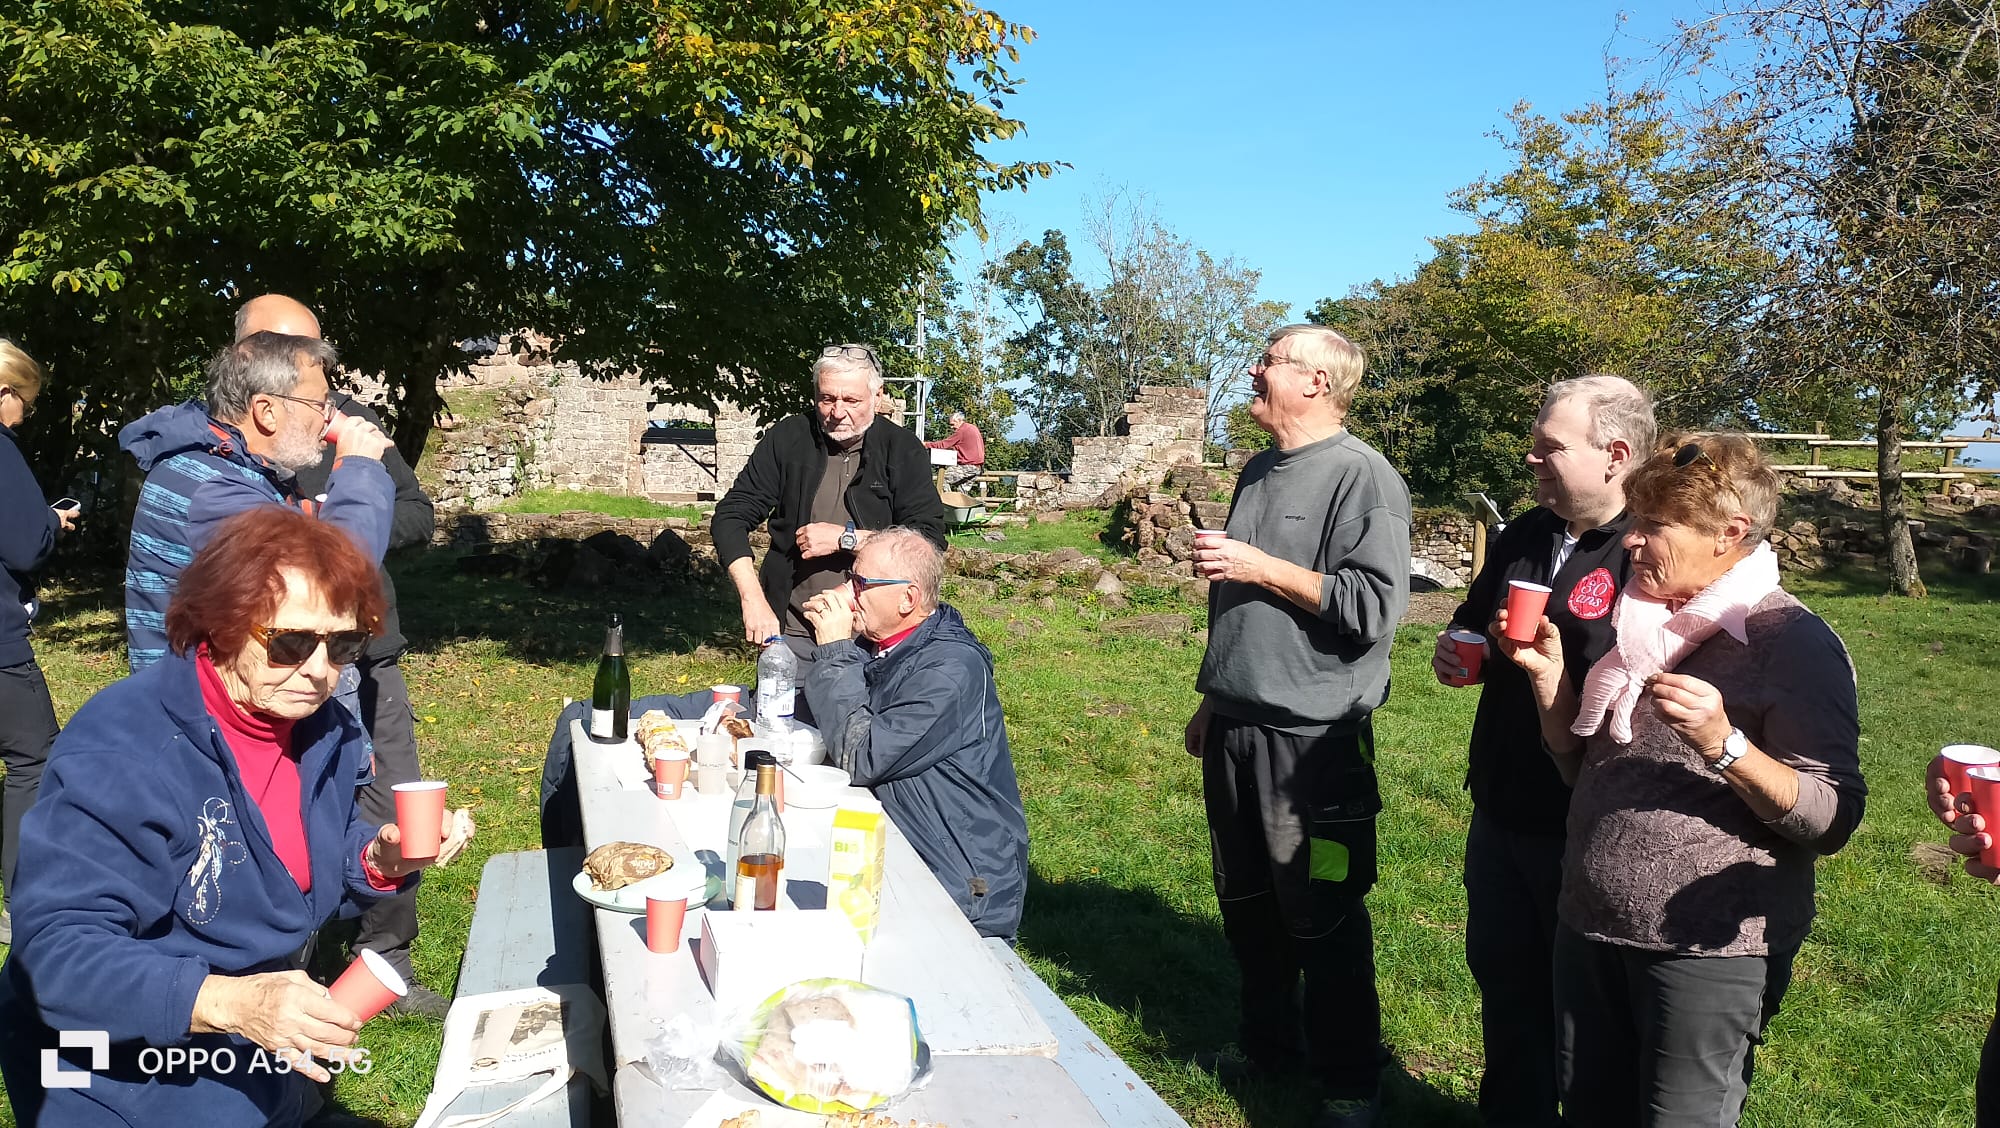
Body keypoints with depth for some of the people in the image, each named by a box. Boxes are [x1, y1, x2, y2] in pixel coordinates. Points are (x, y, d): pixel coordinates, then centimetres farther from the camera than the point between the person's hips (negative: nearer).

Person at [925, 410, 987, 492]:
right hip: (978, 467, 10)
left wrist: (926, 444, -6)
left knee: (944, 479, -8)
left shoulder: (962, 430, -12)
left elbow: (944, 444, -12)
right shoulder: (973, 428, 17)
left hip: (969, 466, -10)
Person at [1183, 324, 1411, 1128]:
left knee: (1323, 920, 4)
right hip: (1235, 730, 8)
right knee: (1246, 905, 18)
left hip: (1314, 740, -8)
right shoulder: (1258, 473, 13)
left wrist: (1262, 568, -19)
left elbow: (1374, 606, -22)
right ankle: (1267, 1044, 36)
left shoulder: (1362, 476, -12)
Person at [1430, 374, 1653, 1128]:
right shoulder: (1526, 535, 7)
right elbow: (1474, 619, 22)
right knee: (1504, 981, 22)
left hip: (1589, 827, -8)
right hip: (1501, 805, 8)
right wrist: (1455, 649, 2)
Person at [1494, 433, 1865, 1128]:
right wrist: (1548, 676, -1)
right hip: (1590, 927, 7)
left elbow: (1832, 821, -15)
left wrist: (1724, 744, -29)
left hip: (1707, 947, -6)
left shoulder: (1794, 641, -12)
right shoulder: (1642, 620, 9)